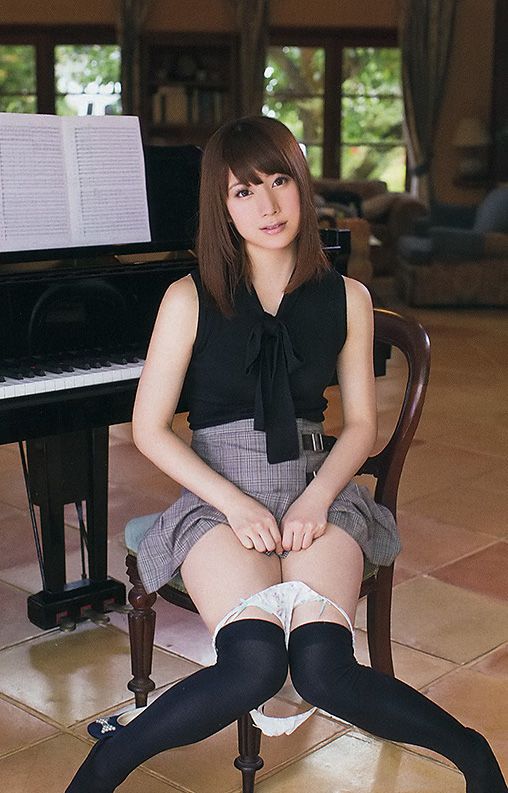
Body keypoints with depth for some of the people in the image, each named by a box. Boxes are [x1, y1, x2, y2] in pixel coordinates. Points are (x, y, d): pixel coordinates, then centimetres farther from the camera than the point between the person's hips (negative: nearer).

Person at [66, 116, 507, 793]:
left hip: (316, 488, 2)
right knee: (255, 666, -29)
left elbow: (361, 424, 8)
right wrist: (236, 505, -14)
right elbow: (149, 429, -3)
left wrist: (316, 500, -10)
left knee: (325, 673, -24)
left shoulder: (346, 299, 5)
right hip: (218, 495, -1)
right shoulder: (190, 299, -2)